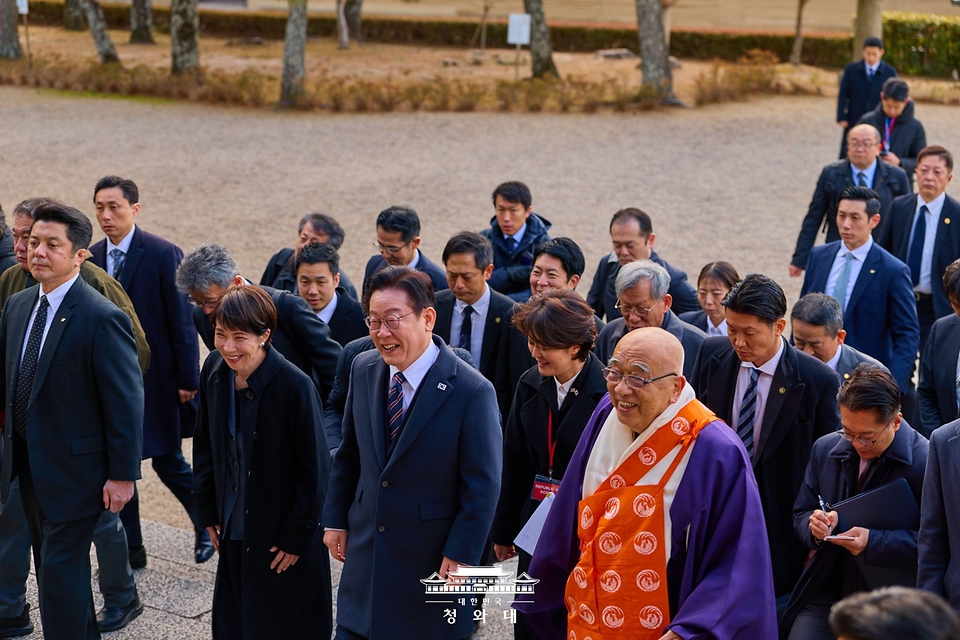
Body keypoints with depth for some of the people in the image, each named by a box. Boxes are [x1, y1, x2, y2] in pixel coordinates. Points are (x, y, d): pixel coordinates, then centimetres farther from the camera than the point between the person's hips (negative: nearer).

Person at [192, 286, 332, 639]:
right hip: (235, 530, 6)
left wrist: (297, 536, -12)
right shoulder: (215, 370, -4)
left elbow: (315, 468, -16)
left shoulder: (294, 386, -23)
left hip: (283, 536, -5)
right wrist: (208, 510, 9)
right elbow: (204, 442, 9)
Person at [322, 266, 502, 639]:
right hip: (365, 549, 5)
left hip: (431, 560, -5)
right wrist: (335, 519, 10)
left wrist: (461, 554, -14)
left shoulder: (472, 391, -18)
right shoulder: (364, 370, 0)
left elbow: (483, 486, -14)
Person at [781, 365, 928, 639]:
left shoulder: (926, 462, -14)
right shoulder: (825, 449, 4)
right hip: (825, 592, 4)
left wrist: (874, 541, -26)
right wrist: (815, 526, -11)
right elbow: (801, 514, 13)